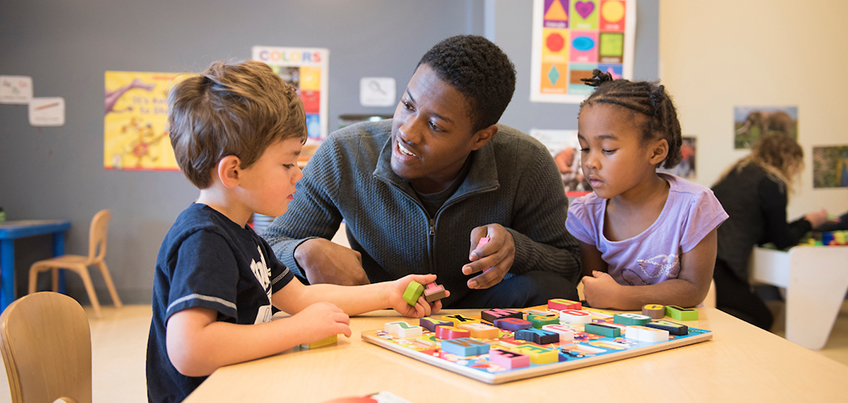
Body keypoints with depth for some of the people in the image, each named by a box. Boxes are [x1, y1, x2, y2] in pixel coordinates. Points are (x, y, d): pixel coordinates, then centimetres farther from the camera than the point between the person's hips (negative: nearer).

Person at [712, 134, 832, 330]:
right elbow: (782, 241, 8)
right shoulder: (772, 183, -1)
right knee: (762, 320, 6)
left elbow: (763, 236, 29)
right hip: (716, 266, -8)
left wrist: (803, 221, 36)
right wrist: (809, 223, 26)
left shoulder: (738, 172, 24)